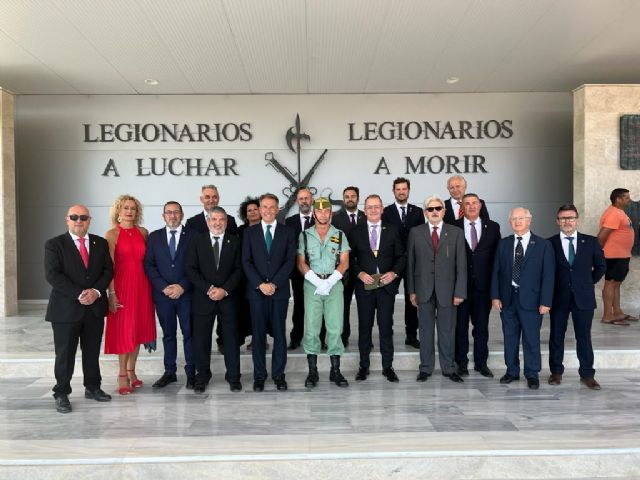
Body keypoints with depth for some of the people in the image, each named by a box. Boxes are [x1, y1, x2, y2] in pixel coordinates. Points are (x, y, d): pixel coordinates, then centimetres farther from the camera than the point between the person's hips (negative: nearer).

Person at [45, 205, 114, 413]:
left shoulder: (100, 243, 10)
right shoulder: (54, 245, -2)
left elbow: (108, 270, 5)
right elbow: (53, 275, -11)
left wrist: (96, 291, -11)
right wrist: (79, 294, -18)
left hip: (95, 308, 3)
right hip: (66, 308, -3)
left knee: (92, 351, 12)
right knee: (65, 354, 3)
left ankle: (93, 388, 26)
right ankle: (61, 394, 16)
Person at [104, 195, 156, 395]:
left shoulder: (143, 232, 7)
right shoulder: (112, 234, -4)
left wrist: (153, 286, 1)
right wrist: (111, 293, -16)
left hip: (142, 285, 4)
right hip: (122, 285, -4)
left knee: (138, 329, 10)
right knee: (124, 330, 0)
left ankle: (131, 372, 22)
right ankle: (122, 375, 11)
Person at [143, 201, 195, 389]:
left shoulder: (192, 236, 1)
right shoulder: (154, 237, 8)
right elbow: (149, 265, 3)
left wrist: (183, 286, -11)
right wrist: (164, 287, -9)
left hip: (186, 293, -2)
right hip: (162, 294, 2)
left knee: (189, 333, 3)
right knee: (168, 334, 11)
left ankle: (191, 372, 12)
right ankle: (169, 372, 20)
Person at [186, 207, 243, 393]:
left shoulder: (235, 241, 6)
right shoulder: (197, 241, 5)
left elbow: (238, 269, 1)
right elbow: (191, 269, -1)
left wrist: (224, 290, -11)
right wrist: (208, 289, -11)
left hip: (228, 298, 0)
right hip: (203, 298, 0)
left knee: (231, 337, 5)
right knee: (201, 338, 5)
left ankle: (233, 377, 16)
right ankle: (202, 376, 19)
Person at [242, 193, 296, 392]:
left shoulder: (287, 232, 6)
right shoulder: (250, 232, 8)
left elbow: (290, 261, -1)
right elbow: (246, 262, 1)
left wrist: (274, 284, -11)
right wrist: (260, 284, -10)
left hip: (279, 290, 0)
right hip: (256, 290, 0)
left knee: (279, 333, 5)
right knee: (258, 334, 4)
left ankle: (278, 374, 15)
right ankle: (259, 375, 14)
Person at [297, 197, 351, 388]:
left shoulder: (340, 235, 9)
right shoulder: (304, 235, 8)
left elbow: (344, 262, 4)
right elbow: (301, 263, 3)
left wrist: (329, 282, -9)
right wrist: (317, 281, -10)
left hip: (334, 284, 0)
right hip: (311, 284, 0)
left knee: (335, 327, -1)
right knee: (311, 328, -1)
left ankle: (335, 370, 9)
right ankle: (312, 371, 8)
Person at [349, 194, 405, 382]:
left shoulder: (392, 231, 7)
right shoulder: (356, 232, 6)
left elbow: (401, 256, 6)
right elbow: (350, 259, 4)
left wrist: (394, 273, -10)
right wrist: (360, 273, -12)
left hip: (387, 285, 0)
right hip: (364, 286, 0)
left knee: (386, 326, 4)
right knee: (364, 326, 7)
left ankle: (387, 366, 15)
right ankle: (364, 365, 18)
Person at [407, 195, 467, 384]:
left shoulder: (456, 233, 3)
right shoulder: (415, 233, 4)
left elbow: (461, 265, 0)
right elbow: (410, 263, 4)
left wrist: (459, 291, -5)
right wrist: (411, 290, 0)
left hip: (447, 290, 0)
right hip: (423, 289, 0)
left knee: (447, 331, 8)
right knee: (426, 331, 9)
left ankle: (448, 368, 22)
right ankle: (426, 368, 21)